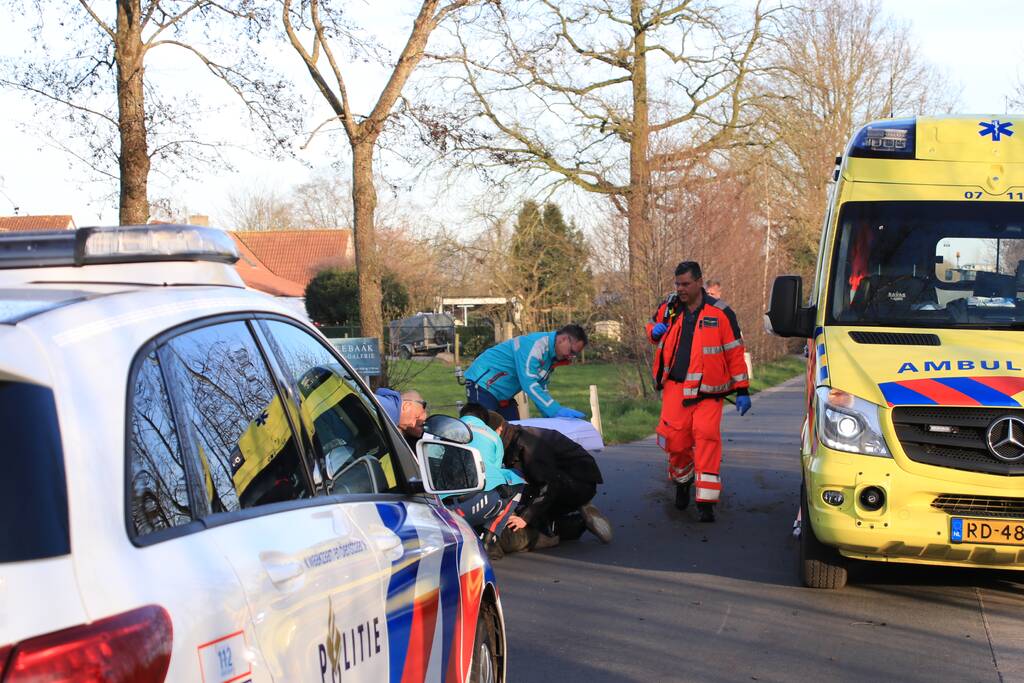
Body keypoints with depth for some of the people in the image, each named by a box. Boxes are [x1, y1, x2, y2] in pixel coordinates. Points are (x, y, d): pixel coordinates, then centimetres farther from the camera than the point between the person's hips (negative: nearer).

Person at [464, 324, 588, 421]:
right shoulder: (537, 344, -23)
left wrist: (551, 418, 0)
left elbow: (541, 389, 13)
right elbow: (529, 384, -30)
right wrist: (557, 411, -32)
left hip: (502, 396, 10)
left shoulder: (550, 358, 7)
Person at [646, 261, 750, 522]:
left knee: (707, 438, -15)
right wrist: (654, 332, 2)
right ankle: (682, 481, 28)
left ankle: (706, 501, -11)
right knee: (675, 439, -3)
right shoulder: (669, 308, 9)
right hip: (675, 387, 3)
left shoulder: (720, 313, -1)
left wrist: (742, 390, 0)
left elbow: (735, 353, 2)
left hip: (707, 391, -3)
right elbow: (652, 327, 28)